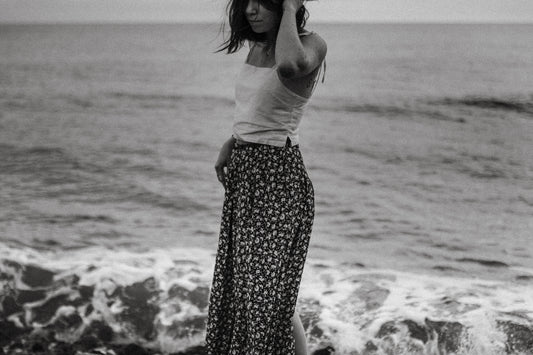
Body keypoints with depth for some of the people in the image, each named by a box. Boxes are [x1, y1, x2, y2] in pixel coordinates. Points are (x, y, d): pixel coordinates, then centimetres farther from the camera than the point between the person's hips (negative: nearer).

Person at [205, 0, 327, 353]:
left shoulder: (311, 44, -14)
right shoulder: (258, 48, 9)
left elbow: (290, 65, -40)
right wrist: (231, 142, 10)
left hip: (278, 178, -8)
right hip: (244, 175, 8)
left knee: (270, 292, -5)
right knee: (241, 283, 16)